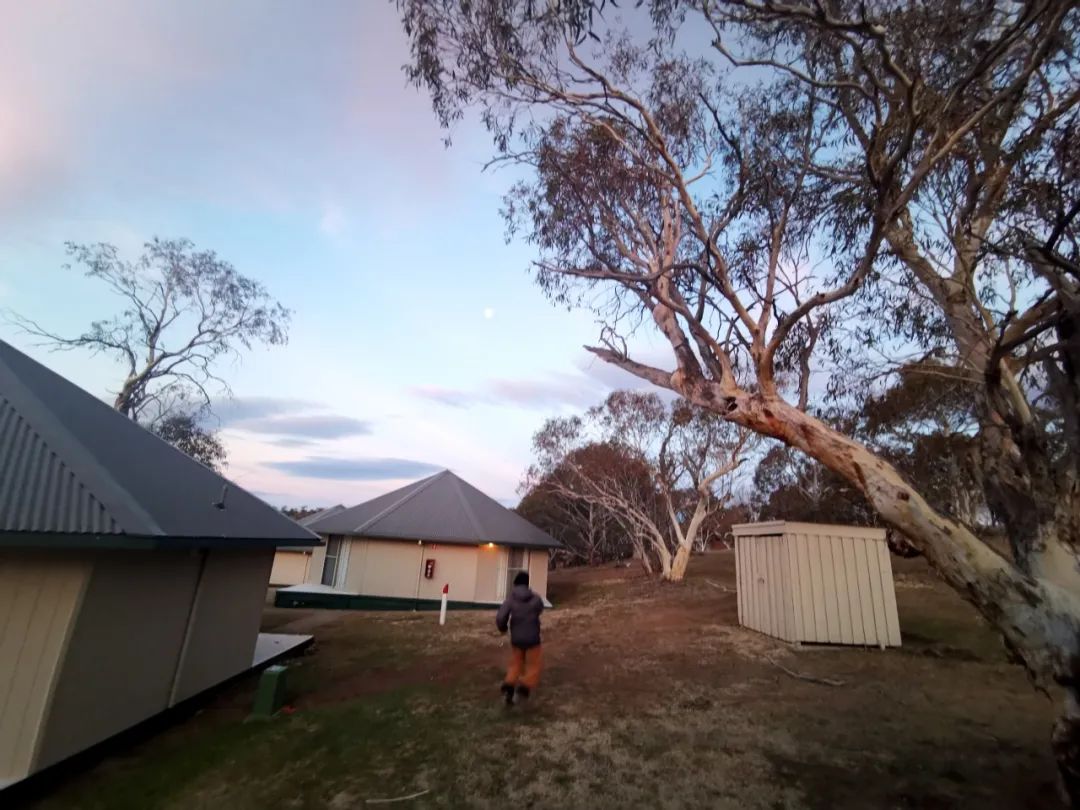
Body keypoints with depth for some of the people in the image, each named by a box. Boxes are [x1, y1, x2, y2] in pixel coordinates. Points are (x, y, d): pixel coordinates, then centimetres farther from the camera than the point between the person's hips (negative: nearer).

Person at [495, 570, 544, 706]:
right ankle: (524, 688, -2)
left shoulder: (511, 599, -13)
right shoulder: (536, 598, -13)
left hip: (516, 639, 2)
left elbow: (500, 618, -19)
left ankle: (509, 687, 5)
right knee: (533, 667, 13)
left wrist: (503, 628, 3)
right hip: (532, 639, -2)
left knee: (515, 665, 21)